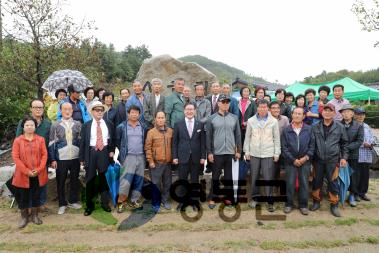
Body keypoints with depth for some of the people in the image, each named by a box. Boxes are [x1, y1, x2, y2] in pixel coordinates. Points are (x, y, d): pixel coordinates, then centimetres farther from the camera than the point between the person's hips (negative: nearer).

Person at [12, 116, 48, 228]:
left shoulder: (40, 139, 2)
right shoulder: (17, 140, -2)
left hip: (38, 174, 1)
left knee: (36, 195, 11)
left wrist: (39, 169, -12)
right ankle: (24, 217, 25)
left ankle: (34, 215, 27)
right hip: (23, 174, -1)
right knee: (23, 196, 9)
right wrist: (27, 171, -14)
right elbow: (15, 157, -7)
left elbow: (44, 155, -1)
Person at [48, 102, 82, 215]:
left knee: (75, 180, 12)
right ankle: (62, 204, 22)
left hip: (75, 157, 2)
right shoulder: (55, 125, 1)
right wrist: (53, 159, -4)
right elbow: (51, 143, 0)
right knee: (61, 182, 8)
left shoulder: (78, 124, 5)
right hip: (61, 159, -1)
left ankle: (73, 201, 29)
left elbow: (82, 140, 7)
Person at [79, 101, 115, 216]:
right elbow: (82, 142, 1)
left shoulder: (109, 124, 7)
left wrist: (112, 151, -1)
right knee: (90, 180, 7)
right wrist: (82, 158, -3)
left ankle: (105, 203, 22)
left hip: (105, 153, 1)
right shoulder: (86, 125, 3)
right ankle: (89, 205, 19)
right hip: (91, 153, -1)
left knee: (104, 179, 8)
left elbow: (113, 139, 12)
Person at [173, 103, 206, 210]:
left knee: (195, 181, 9)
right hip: (183, 157, -1)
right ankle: (181, 202, 20)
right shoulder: (178, 124, 3)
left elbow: (203, 142, 3)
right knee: (182, 181, 6)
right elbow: (175, 142, 2)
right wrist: (174, 156, -3)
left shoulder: (200, 124, 4)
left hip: (196, 158, 1)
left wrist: (203, 156, -2)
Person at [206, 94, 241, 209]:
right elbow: (208, 137, 0)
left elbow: (238, 135, 8)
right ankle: (212, 199, 17)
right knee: (215, 177, 6)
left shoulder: (234, 118, 6)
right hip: (217, 153, -2)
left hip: (231, 152, 2)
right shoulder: (212, 118, 0)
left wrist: (239, 150, 5)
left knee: (229, 177, 9)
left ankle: (228, 198, 21)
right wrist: (209, 152, -4)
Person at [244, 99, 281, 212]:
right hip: (254, 153, 2)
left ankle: (270, 201, 9)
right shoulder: (251, 121, 3)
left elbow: (277, 138, 3)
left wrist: (277, 153, -1)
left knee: (268, 178, -1)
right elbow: (247, 137, 7)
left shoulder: (274, 121, 0)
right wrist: (246, 151, 3)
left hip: (268, 154, -1)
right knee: (254, 177, 9)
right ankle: (254, 198, 25)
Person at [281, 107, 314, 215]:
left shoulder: (309, 129, 1)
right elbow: (284, 147, -3)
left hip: (305, 161, 1)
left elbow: (312, 145, 1)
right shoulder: (286, 130, -1)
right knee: (290, 183, 5)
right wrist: (293, 159, -9)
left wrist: (306, 157, -10)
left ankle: (303, 205, 19)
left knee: (304, 183, 7)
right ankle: (289, 204, 18)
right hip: (290, 161, 0)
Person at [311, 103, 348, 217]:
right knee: (317, 182, 11)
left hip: (333, 160, -1)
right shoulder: (315, 127, 3)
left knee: (333, 183, 3)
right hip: (318, 159, 2)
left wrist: (344, 157, 0)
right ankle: (316, 202, 27)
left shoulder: (340, 127, 1)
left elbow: (344, 143, 6)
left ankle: (334, 205, 18)